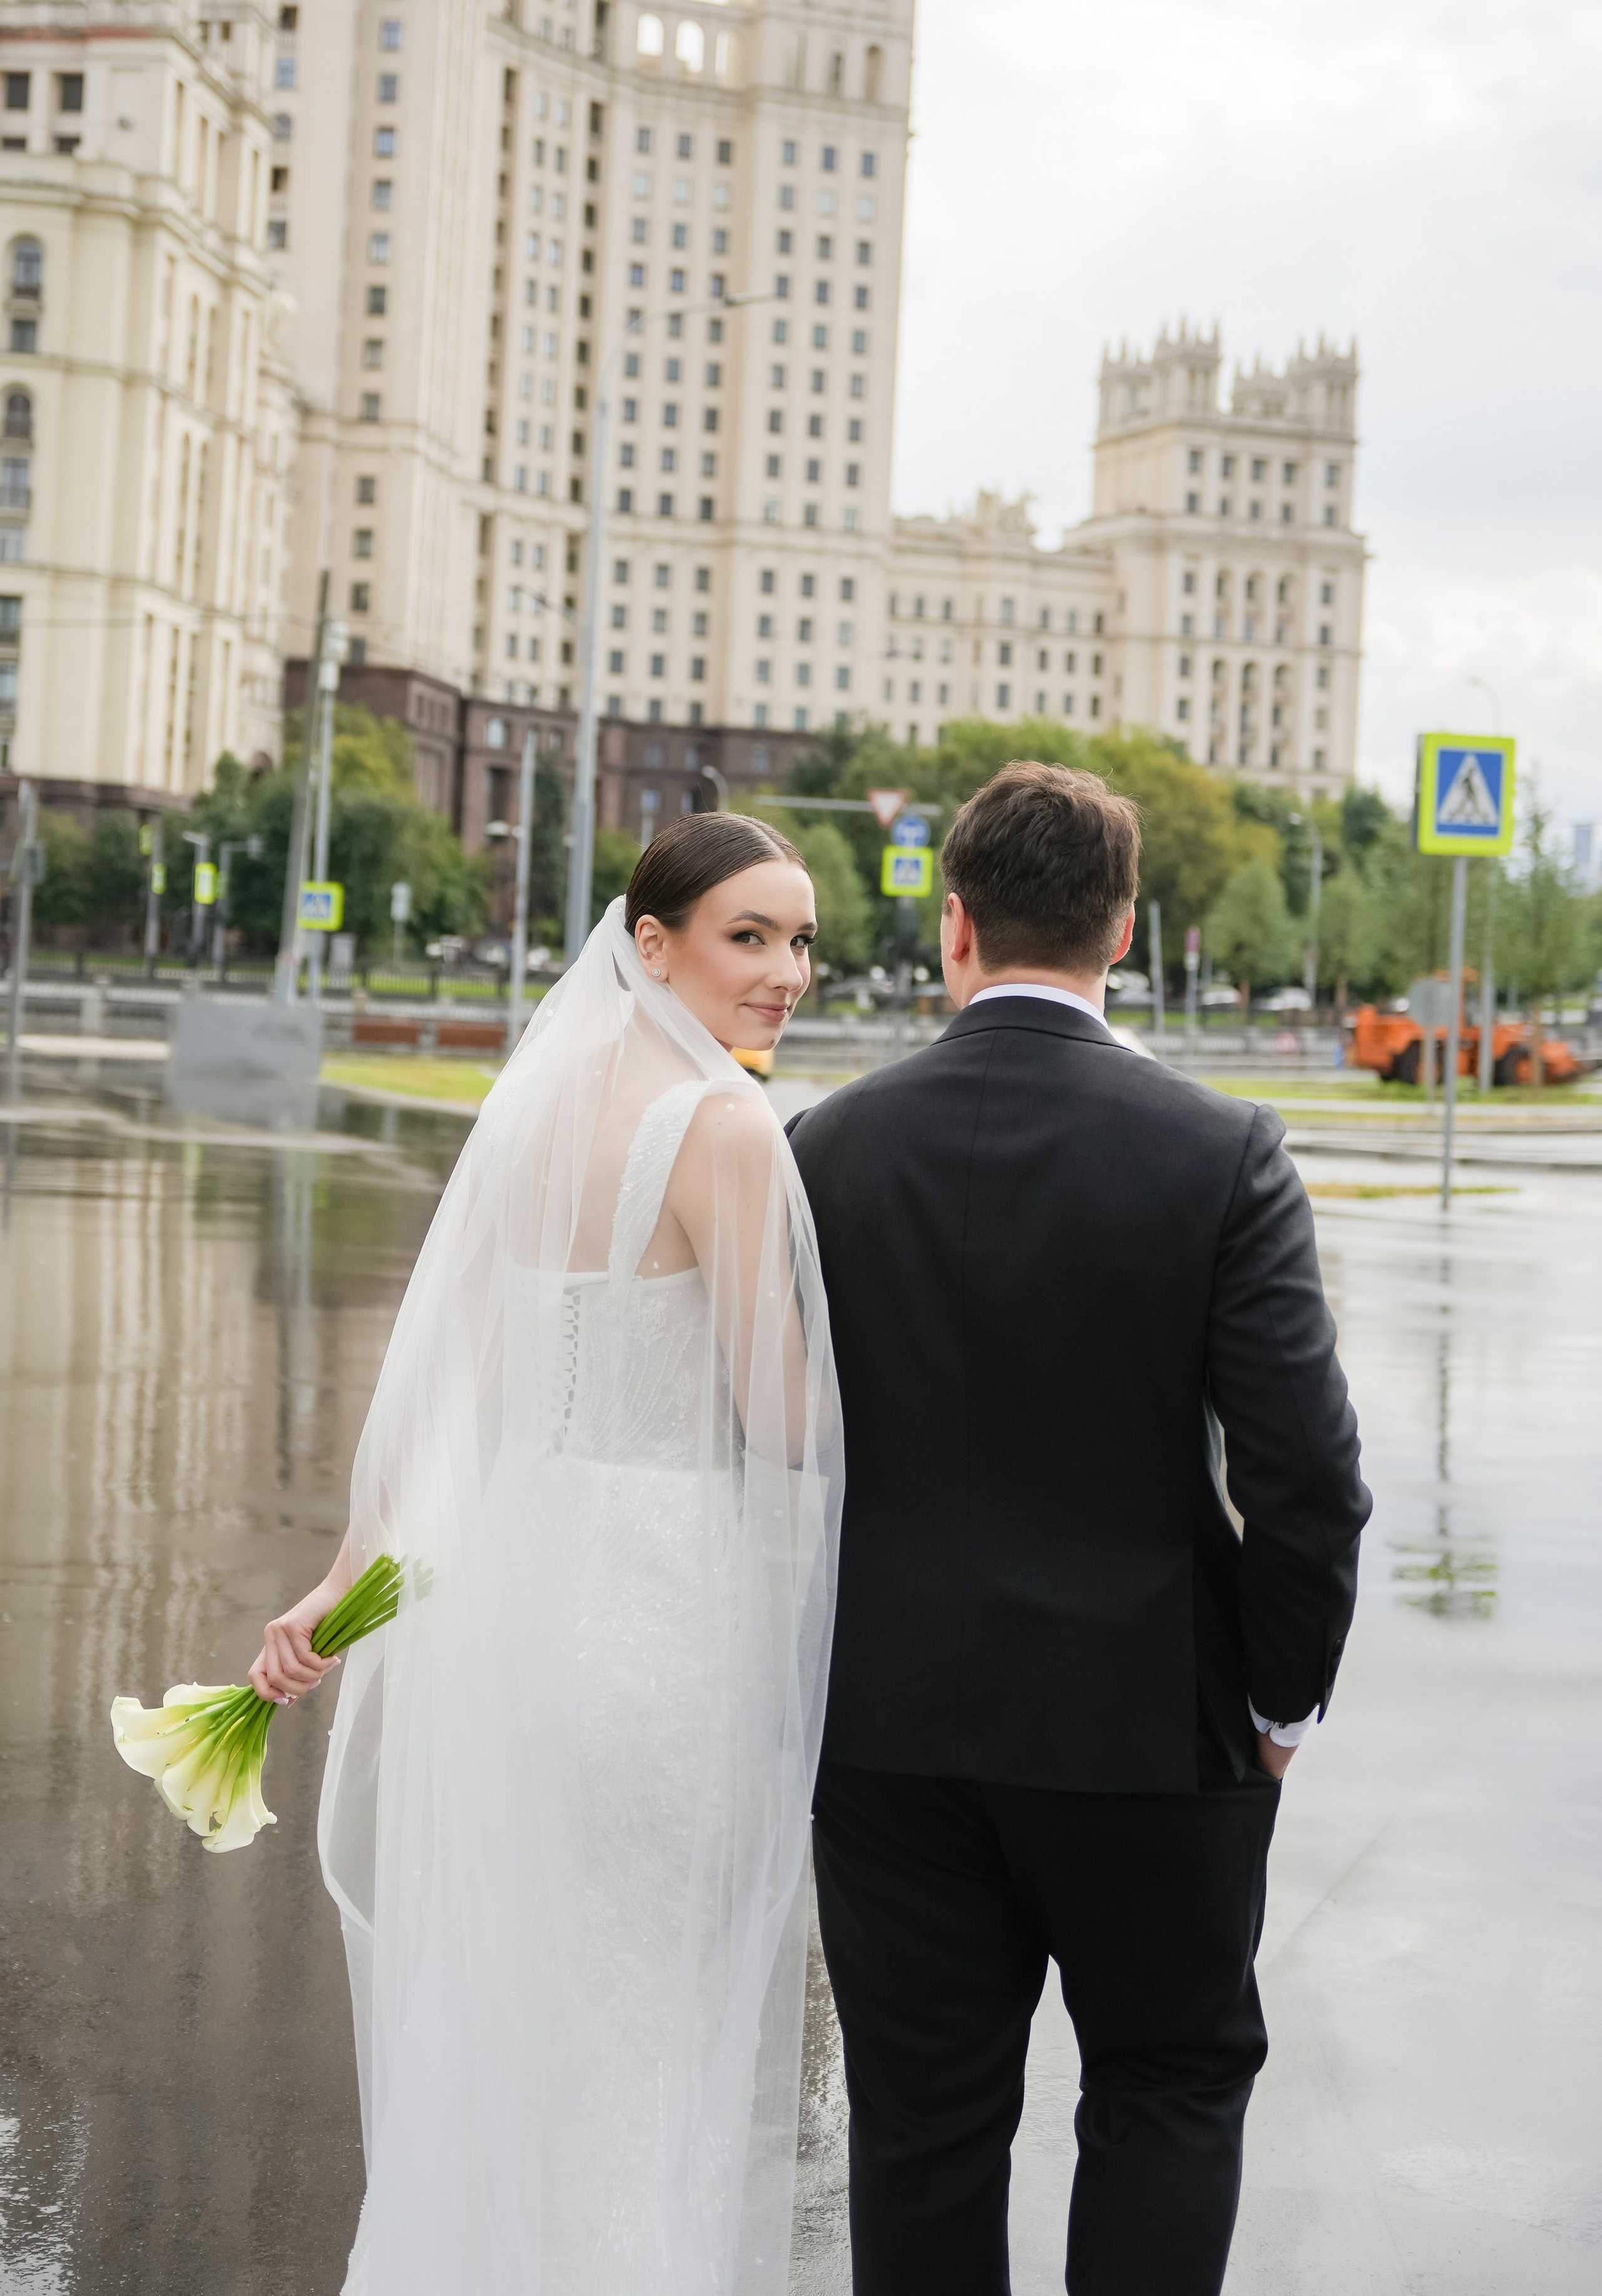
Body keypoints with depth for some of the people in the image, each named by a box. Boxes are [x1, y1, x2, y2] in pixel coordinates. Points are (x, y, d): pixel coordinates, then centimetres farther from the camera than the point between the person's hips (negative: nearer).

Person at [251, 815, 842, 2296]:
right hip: (665, 1604, -7)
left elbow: (440, 1371, 7)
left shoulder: (541, 1100, 8)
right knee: (661, 2037, 7)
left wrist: (346, 1581, 6)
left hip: (508, 1574, 7)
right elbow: (786, 1425, -15)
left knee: (504, 2020, 19)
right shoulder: (725, 1125, -14)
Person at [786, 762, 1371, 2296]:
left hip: (890, 1726, 2)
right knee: (1172, 2084, 17)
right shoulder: (1220, 1155, -12)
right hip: (1147, 1724, -1)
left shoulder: (828, 1150, -5)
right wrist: (1281, 1698, 1)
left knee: (924, 2120, 13)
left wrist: (809, 1674, 12)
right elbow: (1308, 1475, -14)